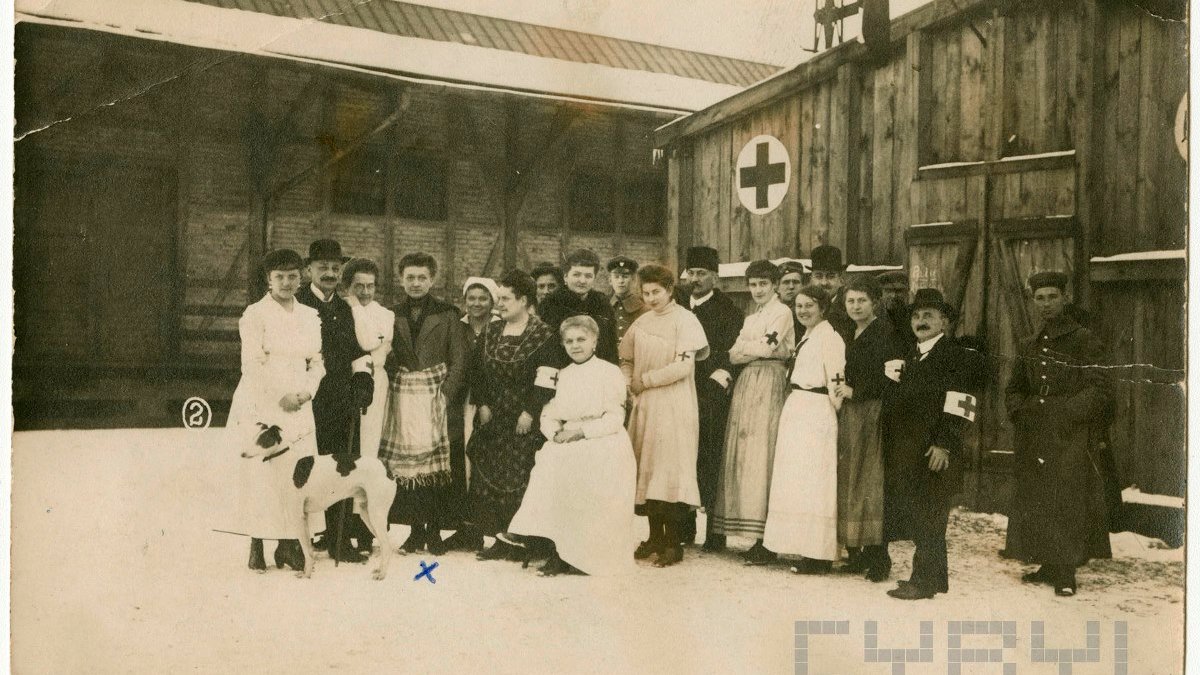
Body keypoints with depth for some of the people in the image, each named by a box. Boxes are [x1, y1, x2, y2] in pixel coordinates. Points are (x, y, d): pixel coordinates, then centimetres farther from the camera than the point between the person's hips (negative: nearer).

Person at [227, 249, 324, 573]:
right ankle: (256, 547, 4)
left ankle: (288, 545, 7)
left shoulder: (310, 316, 13)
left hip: (299, 409, 4)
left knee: (297, 477, 0)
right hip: (261, 407, -4)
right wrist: (279, 398, -13)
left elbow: (317, 361, 12)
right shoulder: (255, 314, -2)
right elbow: (253, 364, -9)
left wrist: (306, 391, -5)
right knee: (260, 476, -3)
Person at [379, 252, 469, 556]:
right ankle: (416, 530, 9)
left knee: (439, 466, -5)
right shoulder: (391, 315, 12)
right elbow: (385, 358, 11)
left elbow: (458, 361, 2)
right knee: (406, 464, -2)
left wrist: (445, 396, -8)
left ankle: (435, 530, 6)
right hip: (402, 401, 2)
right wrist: (390, 393, -2)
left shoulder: (447, 315, 6)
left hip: (437, 398, -2)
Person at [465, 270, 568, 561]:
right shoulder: (490, 333, 12)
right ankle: (502, 539, 12)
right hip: (493, 418, 6)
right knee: (488, 476, 4)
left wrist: (530, 412, -15)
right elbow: (477, 371, 13)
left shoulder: (543, 335, -7)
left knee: (520, 478, -6)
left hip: (525, 421, -6)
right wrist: (482, 404, 3)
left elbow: (546, 379, -12)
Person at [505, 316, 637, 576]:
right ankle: (560, 550, -20)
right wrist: (556, 433, -8)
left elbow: (614, 419, -6)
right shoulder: (562, 375, 19)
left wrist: (580, 431, -16)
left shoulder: (610, 372, 2)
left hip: (603, 443, -4)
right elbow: (548, 415, 14)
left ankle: (587, 555, -20)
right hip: (567, 443, 4)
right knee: (548, 464, -25)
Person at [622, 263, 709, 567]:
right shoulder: (641, 322, 11)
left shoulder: (684, 320, -7)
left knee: (670, 467, -7)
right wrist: (629, 385, 1)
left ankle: (673, 542, 1)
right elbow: (626, 360, 21)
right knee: (646, 468, 8)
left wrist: (645, 380, -9)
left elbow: (684, 365, -16)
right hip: (644, 405, 6)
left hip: (674, 407, -6)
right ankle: (655, 536, 19)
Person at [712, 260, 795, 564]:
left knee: (761, 455, -11)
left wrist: (744, 346, 3)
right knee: (742, 455, 3)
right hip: (746, 384, 8)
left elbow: (766, 348, -12)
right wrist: (758, 347, -2)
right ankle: (755, 535, 8)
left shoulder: (782, 312, 0)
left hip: (769, 384, -8)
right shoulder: (751, 318, 23)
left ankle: (767, 541, -8)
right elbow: (733, 355, 12)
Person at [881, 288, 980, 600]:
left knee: (926, 516, -4)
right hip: (904, 451, 8)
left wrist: (943, 445, -19)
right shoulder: (907, 355, 18)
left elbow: (957, 406, -14)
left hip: (933, 451, -8)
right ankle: (934, 577, 22)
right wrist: (891, 446, 13)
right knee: (909, 513, 11)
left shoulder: (958, 357, -6)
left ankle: (924, 580, 4)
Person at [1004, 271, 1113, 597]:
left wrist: (1063, 411, -15)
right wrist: (1022, 412, 2)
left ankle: (1066, 572, 2)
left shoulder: (1084, 341, -2)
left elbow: (1100, 392, -6)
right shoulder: (1028, 347, 15)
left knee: (1068, 502, -6)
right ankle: (1049, 566, 17)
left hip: (1072, 439, -5)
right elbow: (1014, 390, 21)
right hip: (1034, 440, 5)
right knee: (1036, 503, 6)